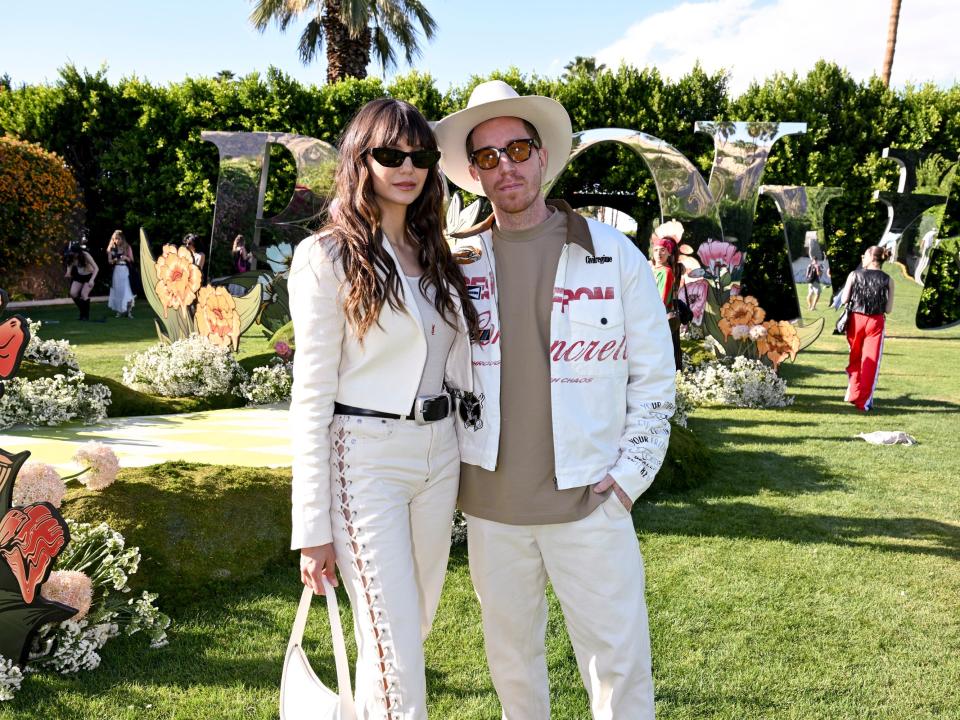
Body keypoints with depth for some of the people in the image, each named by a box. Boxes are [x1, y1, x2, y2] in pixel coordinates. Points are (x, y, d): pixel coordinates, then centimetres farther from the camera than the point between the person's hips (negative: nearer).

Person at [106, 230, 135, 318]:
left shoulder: (127, 247, 3)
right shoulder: (111, 249, 6)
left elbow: (131, 260, 2)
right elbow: (109, 261, 4)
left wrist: (126, 258, -18)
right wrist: (115, 260, -16)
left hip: (125, 271, -2)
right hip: (116, 271, 2)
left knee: (126, 291, -9)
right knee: (117, 291, 1)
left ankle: (129, 310, -4)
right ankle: (119, 311, 8)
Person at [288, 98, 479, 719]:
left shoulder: (437, 254, 11)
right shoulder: (327, 257, -8)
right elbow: (311, 396, -10)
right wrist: (313, 526, -11)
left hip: (439, 455, 7)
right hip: (366, 458, -6)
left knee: (412, 628, 17)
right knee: (396, 653, -4)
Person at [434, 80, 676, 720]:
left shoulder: (614, 255, -2)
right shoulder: (456, 260, 4)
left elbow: (654, 376, 2)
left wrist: (630, 473, -5)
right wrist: (449, 469, 6)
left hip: (590, 501, -2)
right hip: (490, 504, 2)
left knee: (619, 661, 3)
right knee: (511, 655, 16)